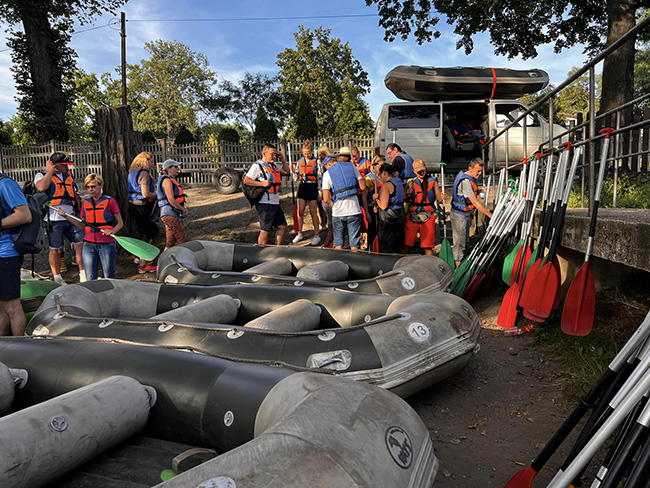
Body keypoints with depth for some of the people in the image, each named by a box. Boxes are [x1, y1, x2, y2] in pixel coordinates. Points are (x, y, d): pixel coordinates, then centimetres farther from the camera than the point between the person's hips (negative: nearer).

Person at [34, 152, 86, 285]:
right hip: (54, 219, -5)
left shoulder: (68, 175, 18)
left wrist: (77, 210, 10)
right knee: (55, 250, 2)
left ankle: (83, 274, 8)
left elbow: (76, 195, 24)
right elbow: (41, 187, -22)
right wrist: (49, 172, -11)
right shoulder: (42, 175, 2)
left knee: (80, 244, -1)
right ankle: (57, 278, 13)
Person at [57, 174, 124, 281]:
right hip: (89, 245, 4)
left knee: (109, 278, 2)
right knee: (90, 279, 4)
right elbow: (83, 226, 16)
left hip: (107, 244, -4)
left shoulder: (110, 202, -2)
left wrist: (111, 232, -16)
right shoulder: (85, 203, 11)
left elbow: (120, 223, 3)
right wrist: (66, 216, 8)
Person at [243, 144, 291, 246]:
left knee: (282, 226, 10)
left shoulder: (275, 165, 17)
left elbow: (287, 171, 24)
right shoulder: (257, 165, -7)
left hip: (275, 203, 8)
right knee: (265, 230, -6)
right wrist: (262, 183, -19)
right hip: (265, 203, -8)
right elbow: (246, 180, -12)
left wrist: (282, 159, 14)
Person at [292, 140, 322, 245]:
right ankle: (299, 234, 18)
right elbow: (297, 176, 20)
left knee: (313, 212, 0)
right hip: (302, 186, 4)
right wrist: (293, 172, -2)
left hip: (313, 187, -4)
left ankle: (316, 236, 9)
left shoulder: (316, 161, -2)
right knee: (300, 212, 4)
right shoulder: (300, 161, 11)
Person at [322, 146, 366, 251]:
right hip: (354, 211, -1)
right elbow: (362, 187, 1)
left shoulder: (327, 173, 6)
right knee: (354, 243, 5)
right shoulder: (352, 167, 5)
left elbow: (326, 199, -2)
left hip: (337, 212, 1)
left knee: (338, 242, 10)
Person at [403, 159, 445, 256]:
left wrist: (443, 197, -18)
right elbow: (405, 200, 8)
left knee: (428, 246, 1)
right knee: (405, 244, -3)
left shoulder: (432, 182, 7)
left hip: (428, 217, 0)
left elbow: (439, 198, 5)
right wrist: (408, 195, -13)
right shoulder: (410, 183, 7)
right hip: (412, 217, 0)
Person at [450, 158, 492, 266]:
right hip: (459, 216, -10)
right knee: (459, 243, -4)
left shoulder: (472, 178, 6)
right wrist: (490, 215, -25)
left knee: (465, 242, 15)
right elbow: (475, 202, -27)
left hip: (466, 214, 10)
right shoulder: (465, 181, -26)